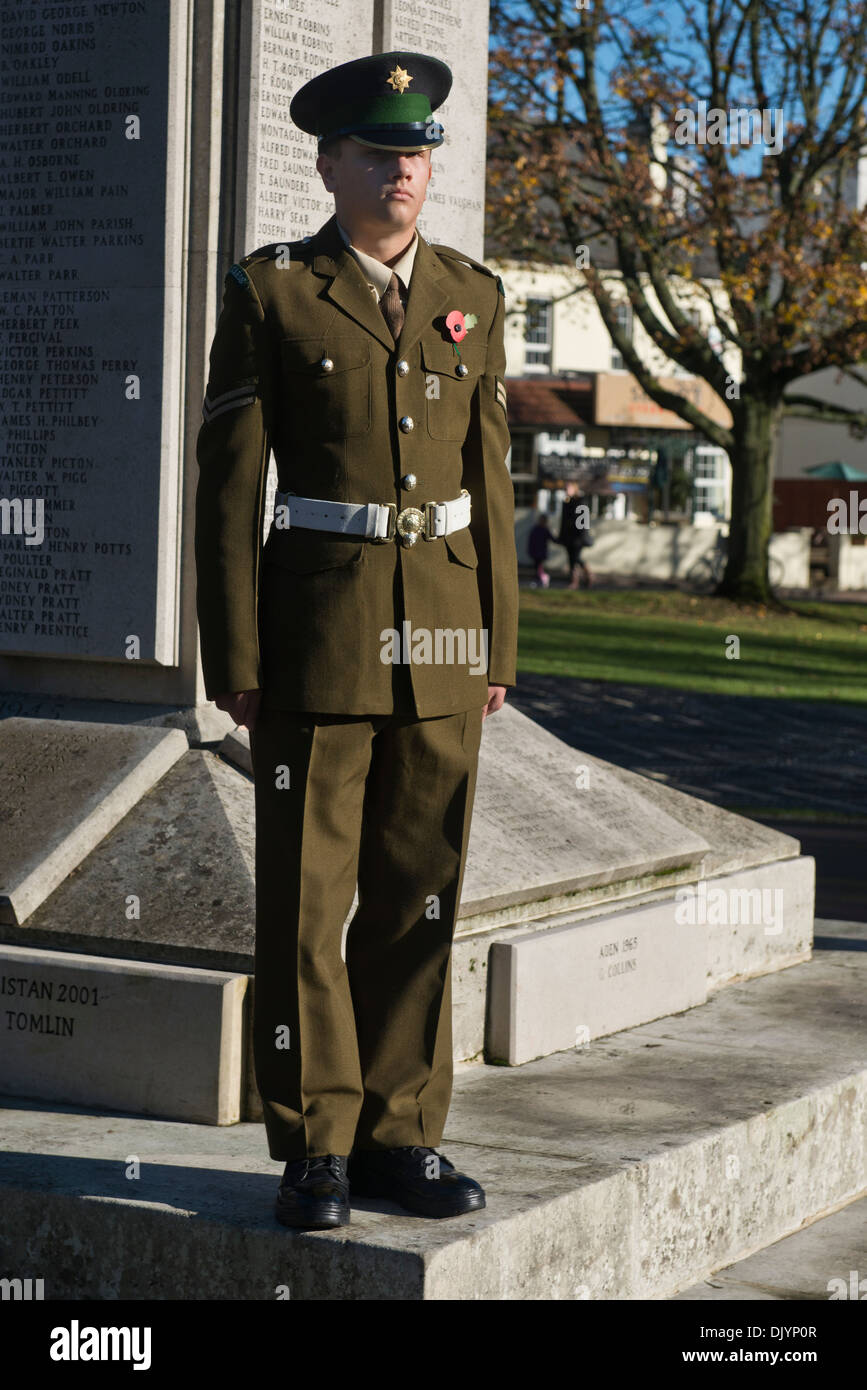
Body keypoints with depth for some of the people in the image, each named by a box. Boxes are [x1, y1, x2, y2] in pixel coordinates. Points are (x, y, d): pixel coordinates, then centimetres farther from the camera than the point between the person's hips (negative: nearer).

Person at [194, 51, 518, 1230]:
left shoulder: (472, 295, 10)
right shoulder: (270, 292, -2)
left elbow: (488, 476, 11)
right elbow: (230, 481, -4)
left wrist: (497, 645, 7)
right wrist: (234, 659, -8)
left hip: (442, 639, 4)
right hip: (320, 633, -4)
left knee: (419, 896, 7)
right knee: (306, 899, 0)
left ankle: (400, 1134, 17)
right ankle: (316, 1149, 10)